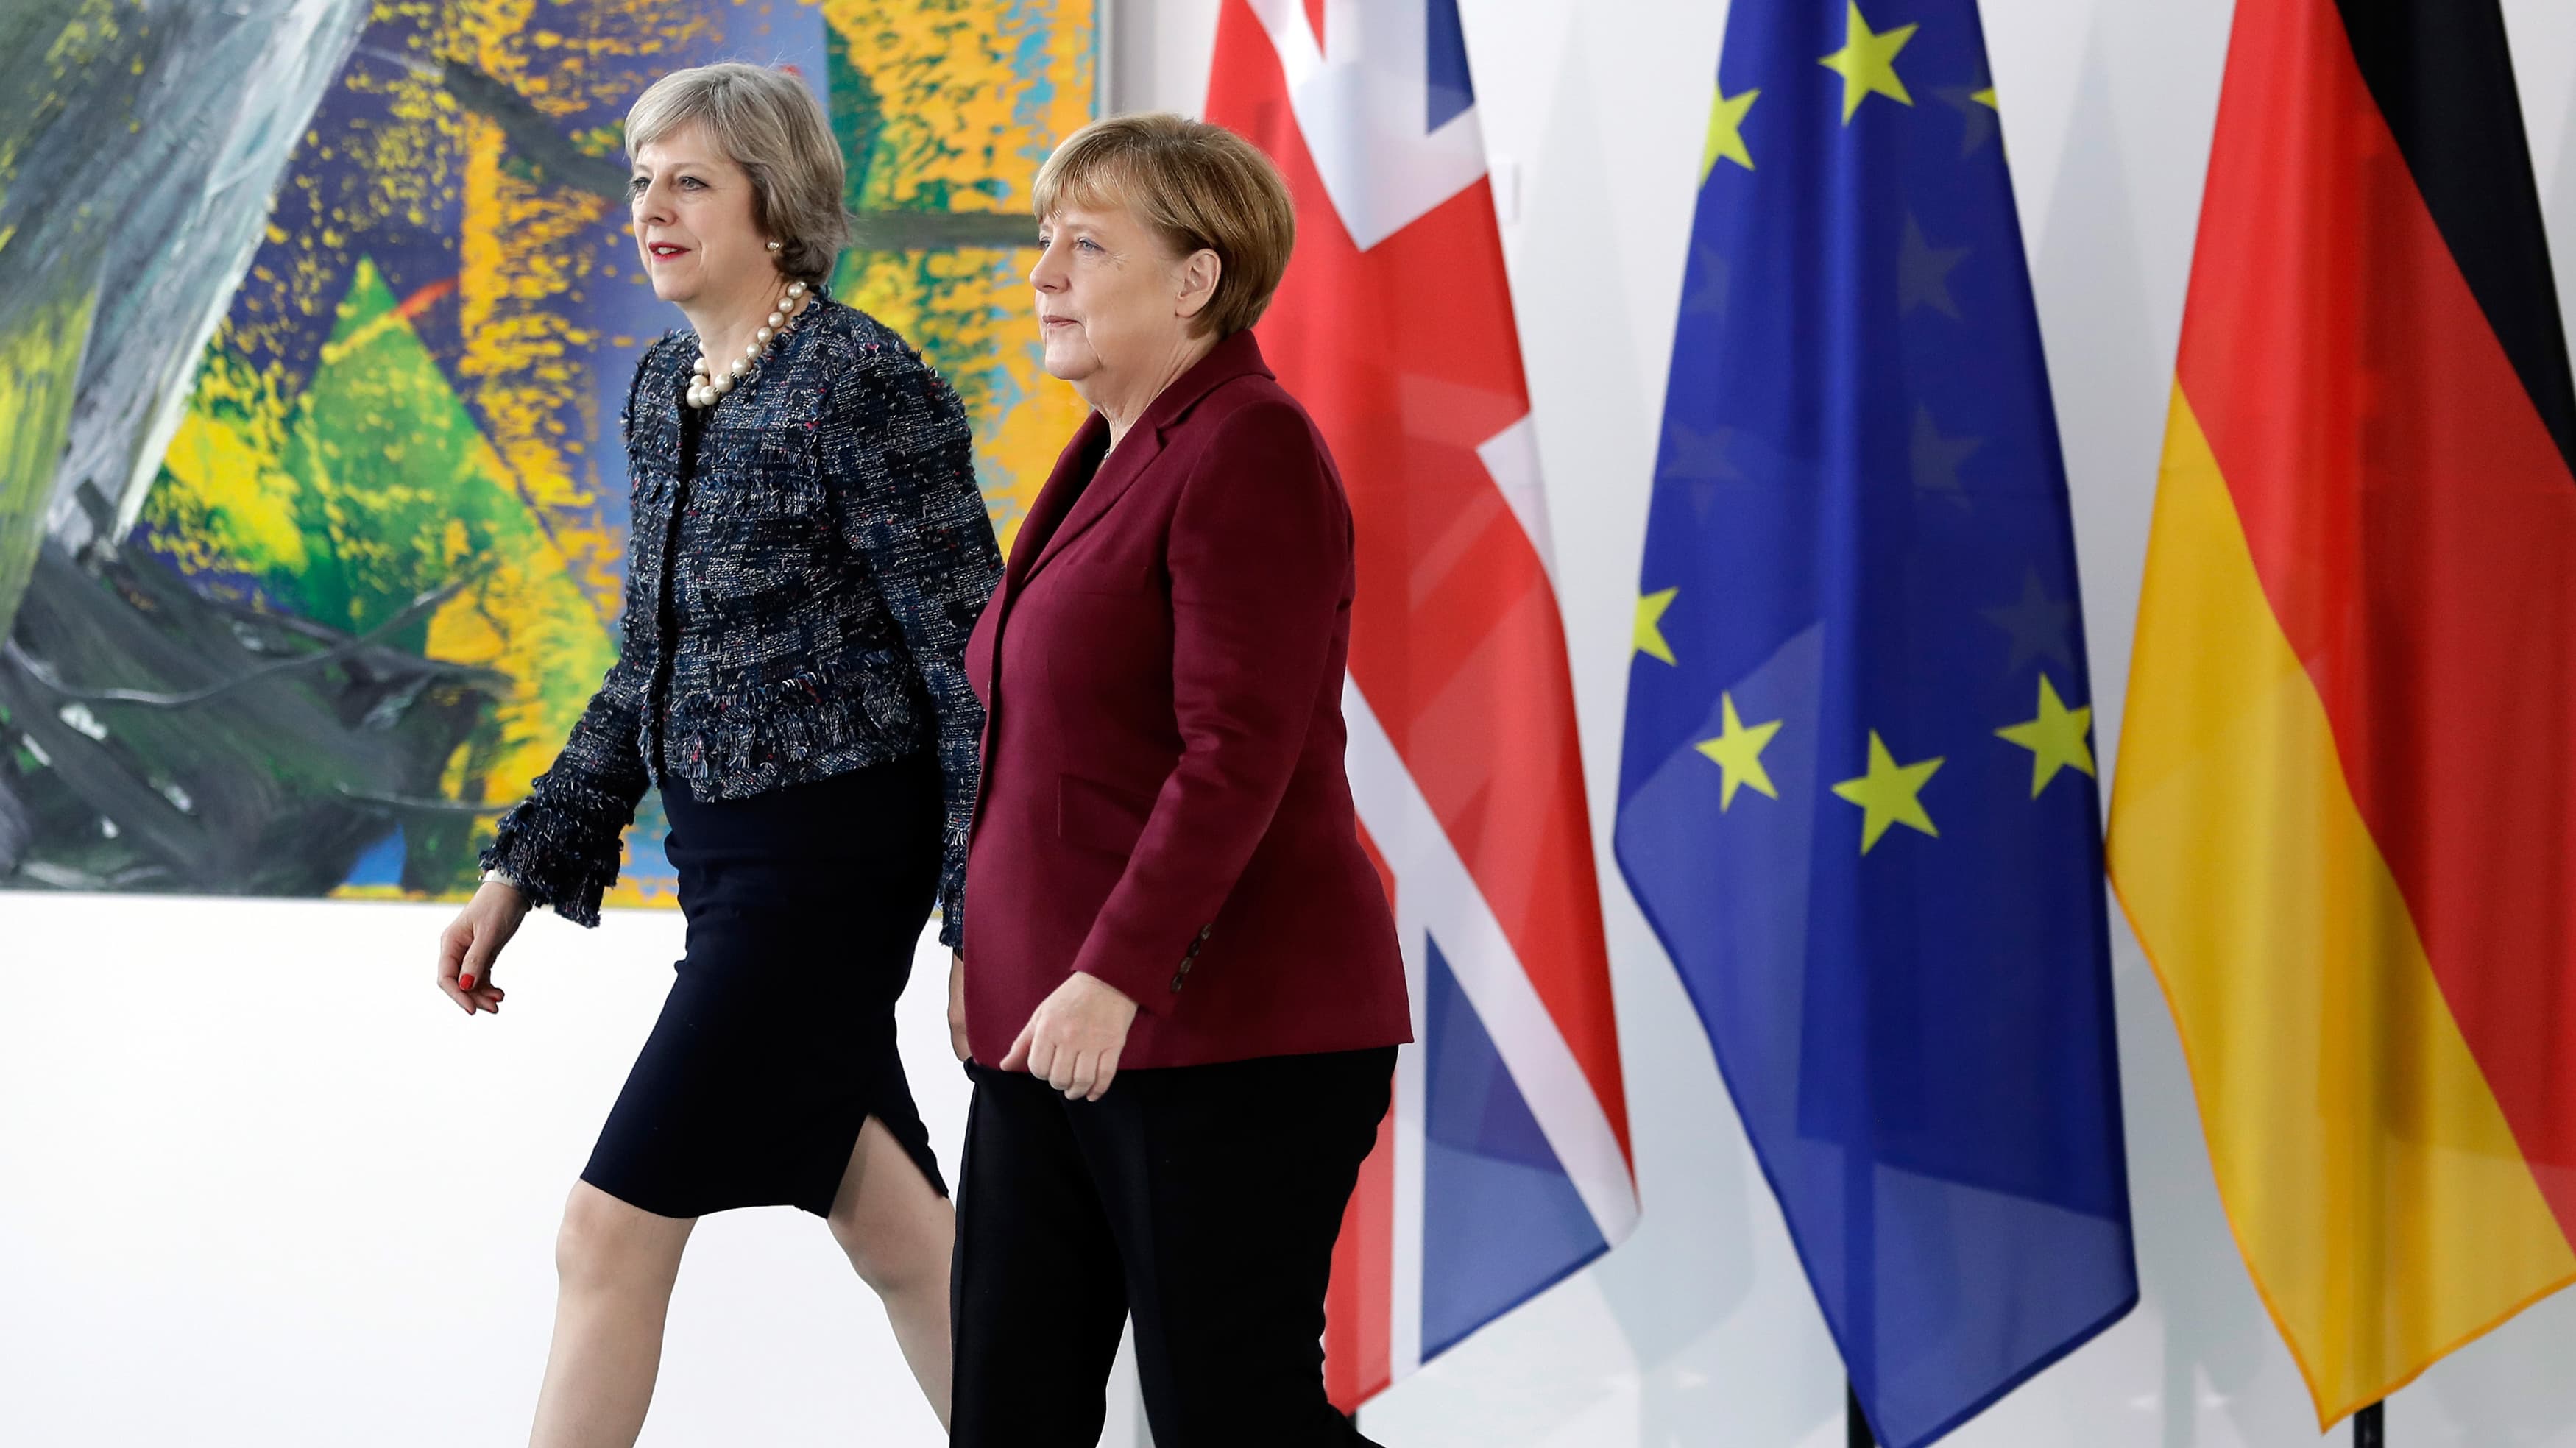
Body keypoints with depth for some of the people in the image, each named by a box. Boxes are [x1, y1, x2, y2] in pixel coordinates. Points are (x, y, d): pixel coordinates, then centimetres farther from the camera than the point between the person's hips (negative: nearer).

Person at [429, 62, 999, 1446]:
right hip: (724, 854, 8)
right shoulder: (664, 388, 10)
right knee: (893, 1230, 16)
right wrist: (524, 868, 14)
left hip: (829, 861, -8)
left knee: (612, 1229, -7)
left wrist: (986, 920, -17)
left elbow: (971, 662, -15)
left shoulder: (865, 386, -15)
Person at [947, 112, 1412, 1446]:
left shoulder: (1248, 451, -12)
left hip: (1227, 1034, -9)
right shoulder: (1109, 455, 17)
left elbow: (1238, 750, -21)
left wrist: (1116, 975, -26)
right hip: (1052, 1032, 9)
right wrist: (990, 941, 22)